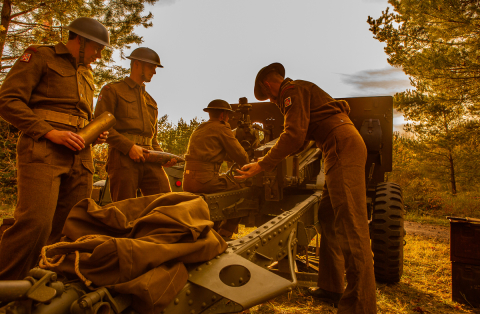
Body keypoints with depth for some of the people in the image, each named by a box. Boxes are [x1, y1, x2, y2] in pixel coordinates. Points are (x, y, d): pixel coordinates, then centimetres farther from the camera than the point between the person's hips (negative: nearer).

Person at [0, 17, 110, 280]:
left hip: (80, 156, 7)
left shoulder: (87, 74, 27)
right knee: (35, 222, -19)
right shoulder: (40, 56, 7)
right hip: (42, 151, -7)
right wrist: (51, 133, -14)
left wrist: (96, 134, 13)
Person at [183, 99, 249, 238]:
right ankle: (224, 234, 6)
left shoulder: (199, 129, 23)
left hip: (187, 182, 9)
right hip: (205, 179, -9)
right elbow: (241, 157, 0)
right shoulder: (221, 128, -1)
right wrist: (246, 165, 22)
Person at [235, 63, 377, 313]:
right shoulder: (302, 90, 28)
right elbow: (302, 136, 33)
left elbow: (294, 135, -15)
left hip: (344, 146, -11)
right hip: (341, 149, 11)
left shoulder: (292, 90, -3)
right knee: (329, 219, 12)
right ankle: (331, 287, 19)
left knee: (350, 227, -14)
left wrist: (262, 165, -13)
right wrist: (272, 160, 34)